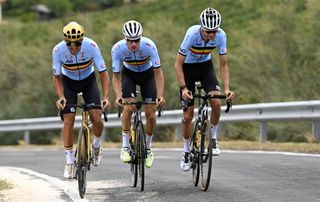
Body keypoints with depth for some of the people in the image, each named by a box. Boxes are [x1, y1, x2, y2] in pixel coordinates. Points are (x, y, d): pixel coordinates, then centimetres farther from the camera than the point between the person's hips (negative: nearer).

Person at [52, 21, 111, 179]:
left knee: (96, 118, -14)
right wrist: (60, 97, -32)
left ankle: (97, 145, 17)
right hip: (68, 81, 0)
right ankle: (69, 162, -3)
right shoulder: (58, 50, -29)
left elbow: (103, 73, -23)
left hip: (88, 80, 0)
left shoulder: (91, 46, -30)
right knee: (68, 120, -12)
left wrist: (106, 97, -33)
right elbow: (57, 77, -16)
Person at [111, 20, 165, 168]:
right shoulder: (117, 49, -30)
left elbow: (158, 72, -28)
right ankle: (125, 146, -11)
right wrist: (118, 96, -38)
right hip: (129, 74, 0)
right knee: (129, 107, -23)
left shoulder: (149, 46, -34)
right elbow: (116, 76, -22)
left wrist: (160, 95, -38)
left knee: (150, 114, -7)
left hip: (147, 74, 0)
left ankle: (148, 148, 14)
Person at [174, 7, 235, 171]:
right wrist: (183, 88, -35)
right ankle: (186, 151, 17)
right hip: (187, 68, -2)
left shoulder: (221, 36, -24)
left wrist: (227, 89, -24)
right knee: (188, 116, -3)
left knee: (216, 102, -23)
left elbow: (223, 64, -13)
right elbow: (178, 64, -27)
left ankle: (213, 139, -1)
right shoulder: (192, 34, -33)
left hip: (205, 66, 2)